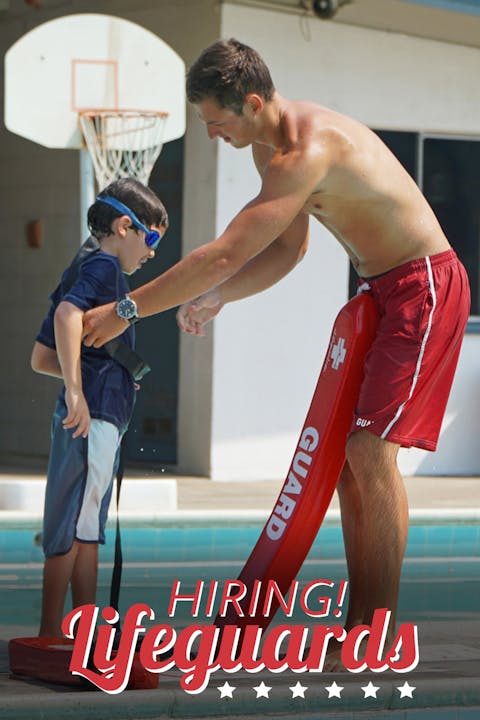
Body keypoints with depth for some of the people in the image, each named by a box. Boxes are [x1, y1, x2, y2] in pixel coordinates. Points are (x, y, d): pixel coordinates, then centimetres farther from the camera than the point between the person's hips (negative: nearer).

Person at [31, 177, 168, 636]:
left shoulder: (83, 268, 23)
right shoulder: (104, 265, -6)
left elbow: (41, 358, 25)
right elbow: (68, 313, -27)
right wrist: (76, 389, -31)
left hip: (94, 418, 10)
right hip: (94, 415, -10)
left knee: (86, 527, 13)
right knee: (72, 527, -8)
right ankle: (50, 633, -6)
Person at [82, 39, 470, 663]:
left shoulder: (308, 153, -27)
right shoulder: (270, 146, 6)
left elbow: (225, 254, -29)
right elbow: (287, 249, 16)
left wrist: (126, 310, -23)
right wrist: (216, 297, -1)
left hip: (425, 287, -10)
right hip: (382, 293, 10)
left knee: (370, 448, -15)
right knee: (346, 448, 6)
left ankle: (380, 636, -11)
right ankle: (358, 624, 9)